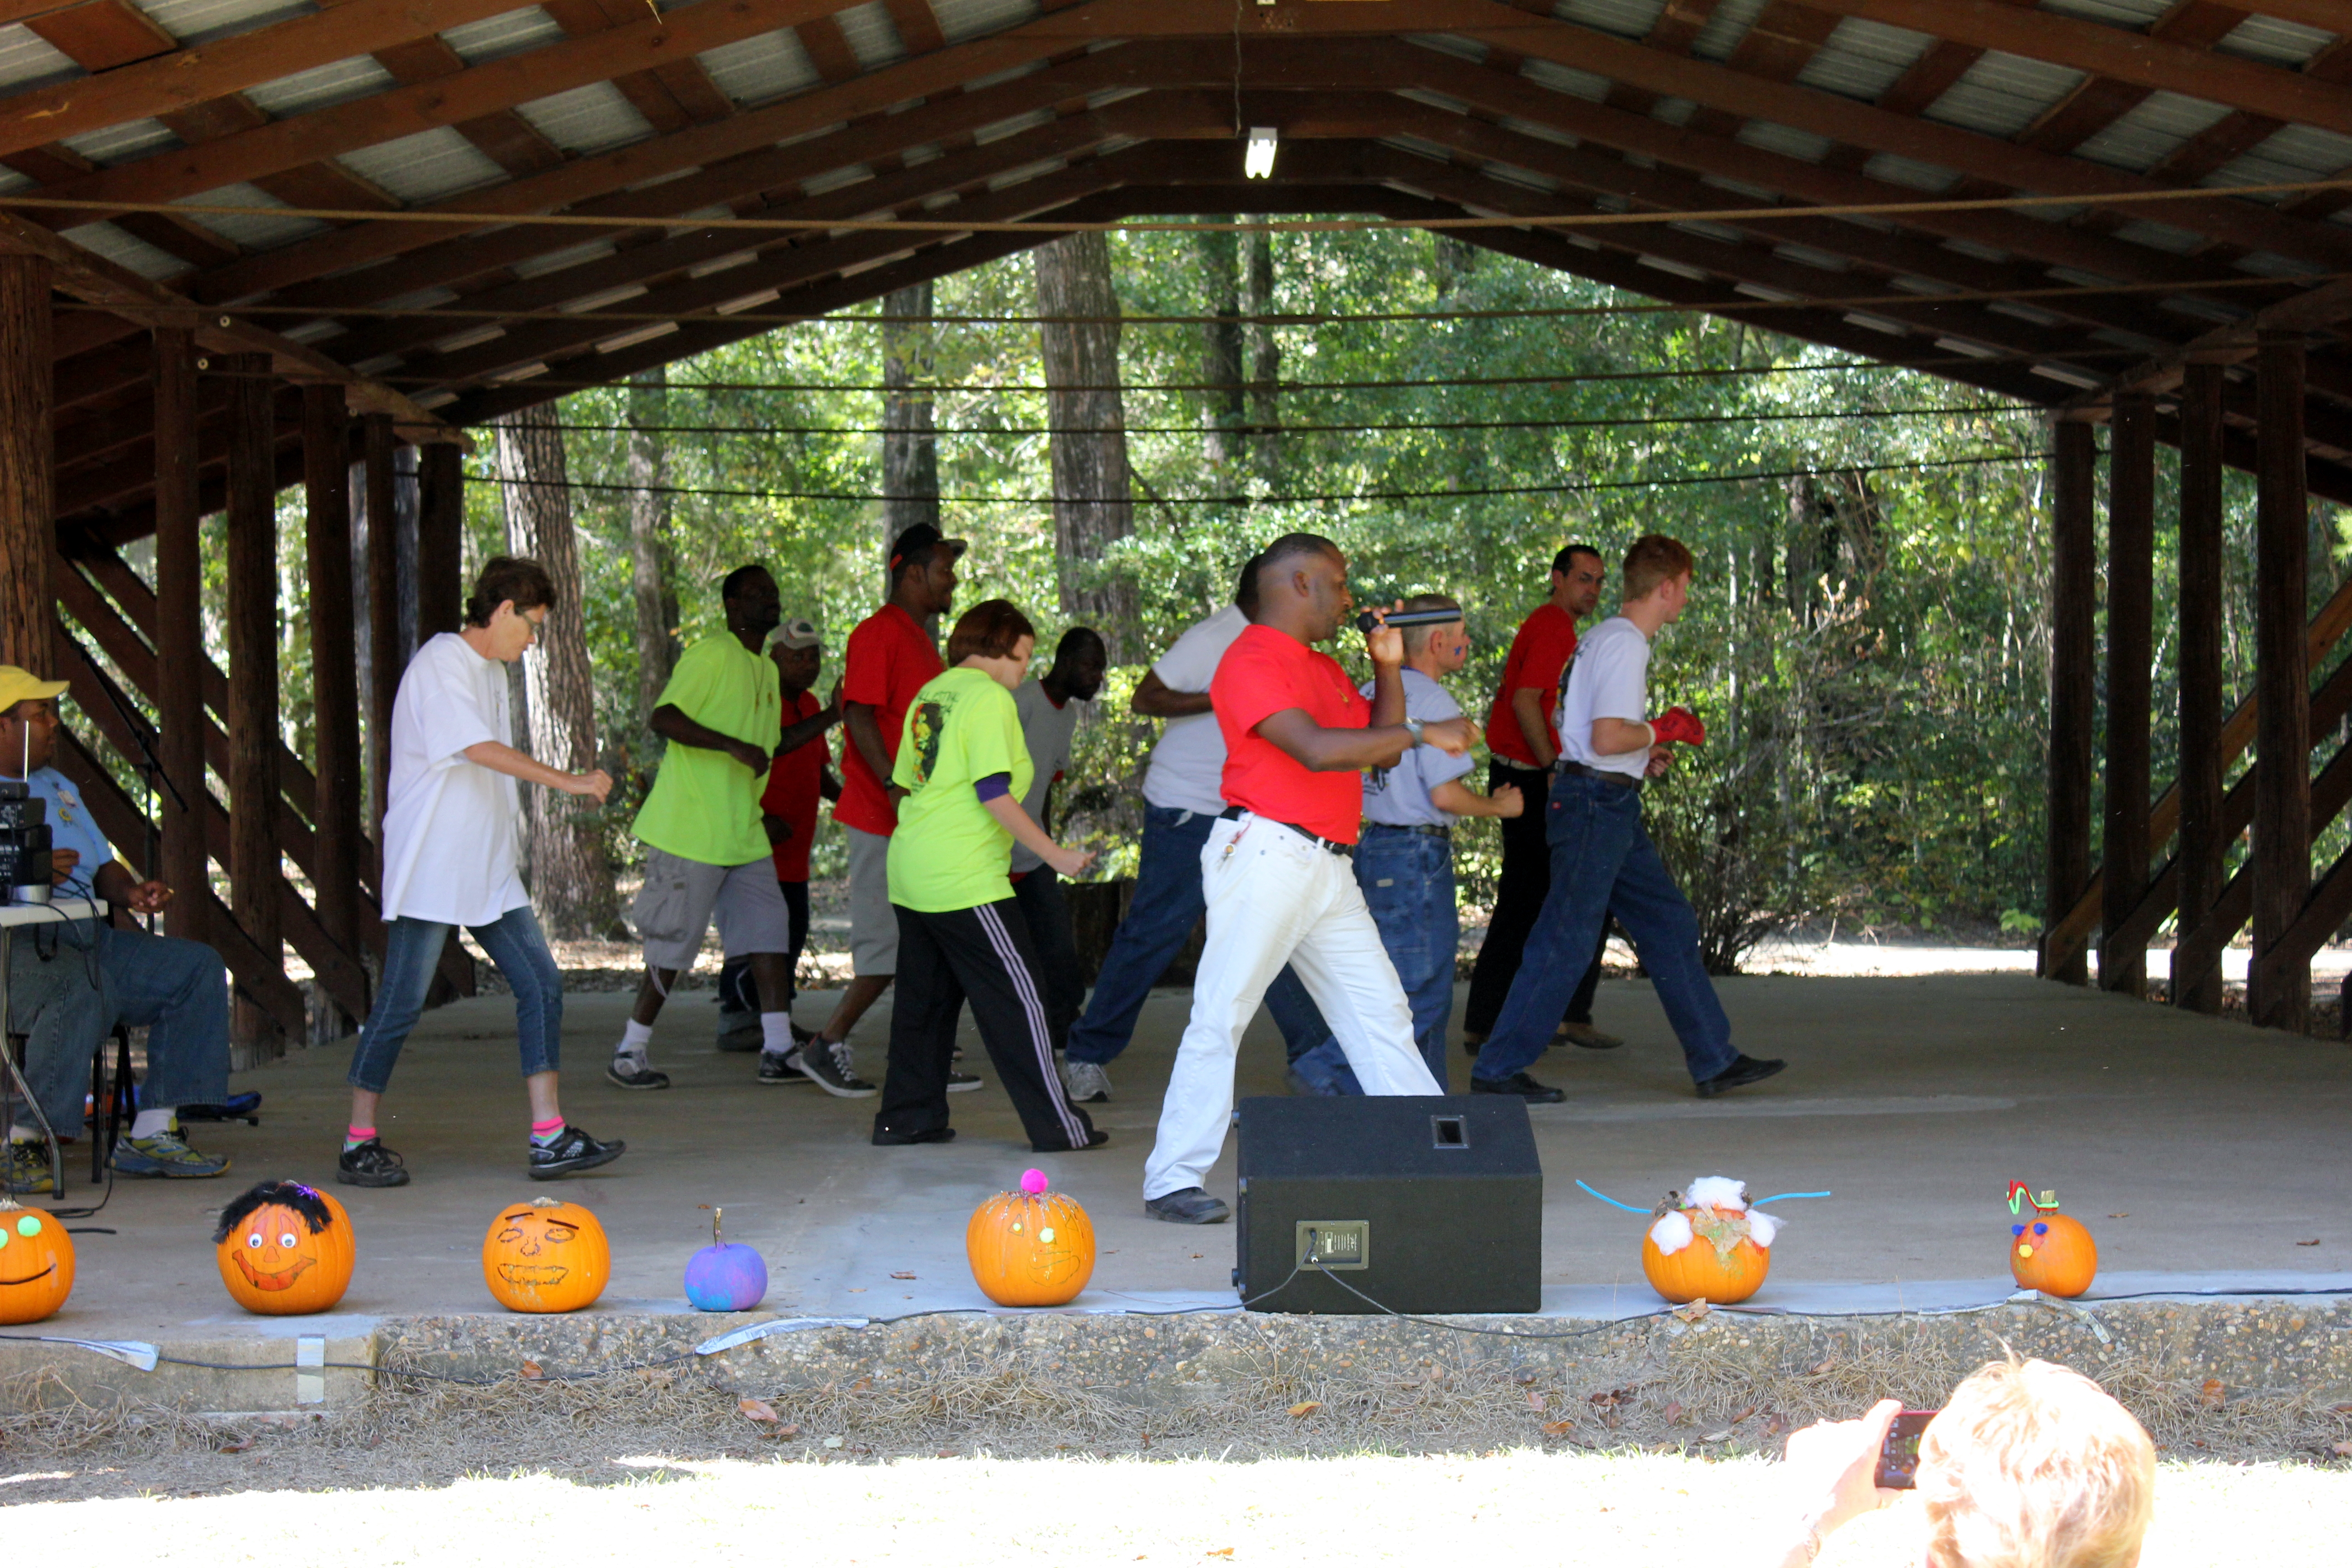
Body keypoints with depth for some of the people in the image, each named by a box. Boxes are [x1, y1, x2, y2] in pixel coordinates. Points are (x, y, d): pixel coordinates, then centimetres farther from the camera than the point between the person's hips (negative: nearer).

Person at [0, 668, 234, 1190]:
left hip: (86, 936, 9)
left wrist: (131, 892, 4)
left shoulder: (57, 787, 27)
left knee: (197, 966, -4)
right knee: (82, 990, -39)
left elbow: (103, 866, 26)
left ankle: (152, 1133, -9)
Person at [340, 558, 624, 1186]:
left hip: (489, 872, 9)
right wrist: (570, 781, -22)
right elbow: (480, 750, -23)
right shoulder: (442, 663, -12)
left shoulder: (491, 673, 17)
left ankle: (550, 1138, 1)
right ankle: (358, 1145, 6)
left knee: (542, 986, 1)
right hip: (430, 870, -9)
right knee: (402, 1003, -4)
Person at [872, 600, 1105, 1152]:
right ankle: (1057, 1126, -3)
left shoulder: (929, 695, 15)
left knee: (925, 998, 14)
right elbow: (993, 794, -18)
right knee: (1017, 998, -4)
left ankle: (906, 1117, 15)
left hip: (911, 872, 9)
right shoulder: (989, 697, -10)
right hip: (965, 879, -9)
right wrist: (1055, 854, -15)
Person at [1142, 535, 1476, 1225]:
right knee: (1221, 1017, -8)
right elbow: (1317, 750, -23)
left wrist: (1388, 667, 13)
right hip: (1266, 855, -9)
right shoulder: (1253, 663, -10)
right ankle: (1172, 1181, -6)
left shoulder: (1324, 669, 21)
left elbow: (1382, 747, 23)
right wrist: (1422, 734, -20)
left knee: (1382, 1012, 10)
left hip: (1329, 869, 9)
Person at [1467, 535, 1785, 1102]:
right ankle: (1497, 1070, -2)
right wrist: (1662, 730, -7)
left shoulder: (1607, 639, 18)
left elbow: (1583, 730, 23)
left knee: (1670, 925, 12)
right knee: (1565, 940, -7)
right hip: (1596, 803, -11)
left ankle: (1714, 1061, 16)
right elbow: (1607, 738, -23)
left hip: (1611, 806, 11)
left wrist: (1645, 754, 17)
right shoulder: (1625, 644, -15)